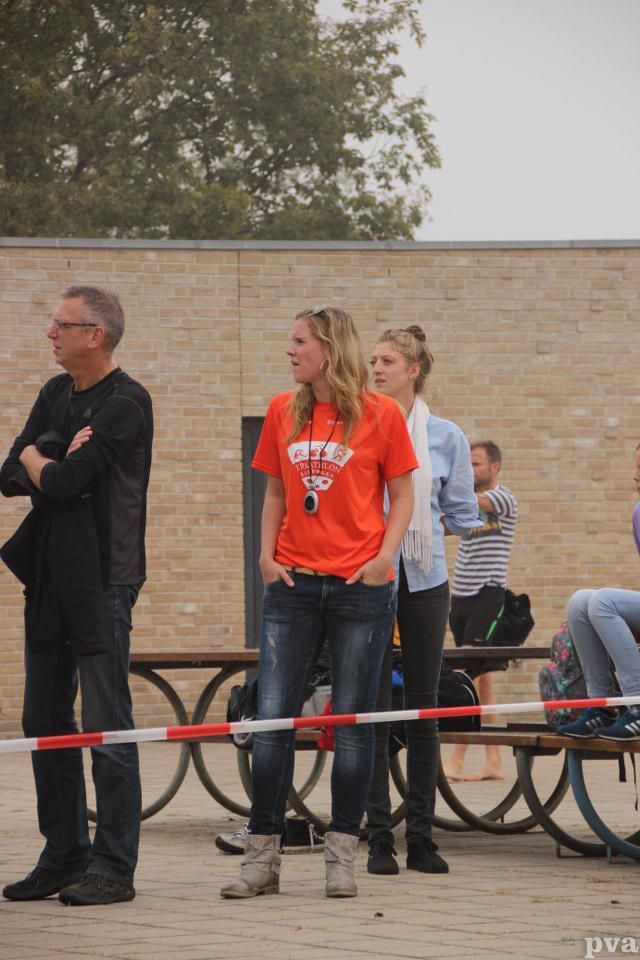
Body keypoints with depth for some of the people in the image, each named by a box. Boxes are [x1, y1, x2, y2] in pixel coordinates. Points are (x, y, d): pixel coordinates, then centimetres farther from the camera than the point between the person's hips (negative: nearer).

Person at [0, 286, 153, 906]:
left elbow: (65, 481, -19)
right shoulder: (56, 394, 15)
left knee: (107, 727, -6)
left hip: (102, 581, -8)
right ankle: (64, 856, 19)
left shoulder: (126, 403, -10)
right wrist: (56, 466, -12)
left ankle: (114, 868, -3)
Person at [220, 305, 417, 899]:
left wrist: (384, 557, -11)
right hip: (293, 583, 3)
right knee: (272, 718, -1)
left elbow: (401, 496, 3)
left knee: (352, 722, 2)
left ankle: (341, 857, 10)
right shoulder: (283, 413, 9)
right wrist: (266, 554, 2)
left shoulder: (380, 414, -1)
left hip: (360, 588, -3)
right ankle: (261, 859, 5)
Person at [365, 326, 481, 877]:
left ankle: (422, 837, 11)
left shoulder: (446, 437, 5)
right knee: (374, 707, -3)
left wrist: (418, 522, 5)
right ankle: (379, 837, 2)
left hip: (423, 579, 1)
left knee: (423, 708, 5)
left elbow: (463, 517, 11)